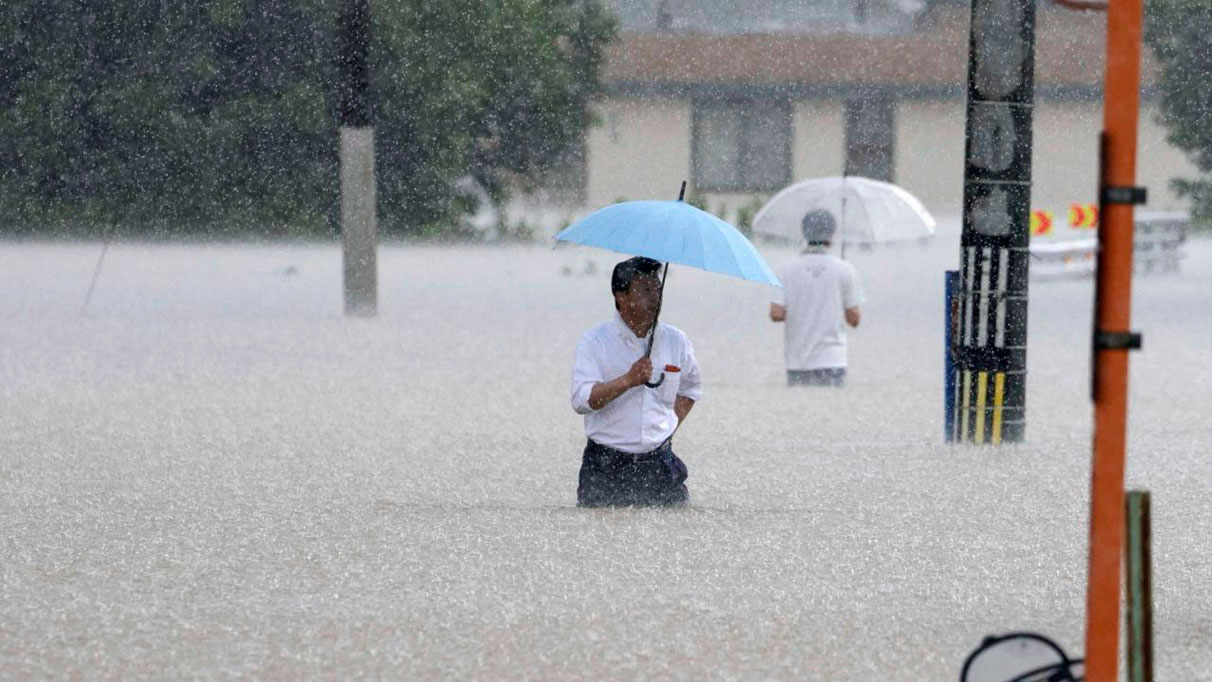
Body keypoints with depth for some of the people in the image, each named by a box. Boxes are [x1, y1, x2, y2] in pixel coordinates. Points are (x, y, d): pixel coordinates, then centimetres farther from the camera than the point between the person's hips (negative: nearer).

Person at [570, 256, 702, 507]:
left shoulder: (675, 341, 9)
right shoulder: (595, 342, -3)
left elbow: (690, 388, 27)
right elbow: (581, 399, -16)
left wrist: (670, 426, 13)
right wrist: (628, 380, -26)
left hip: (660, 466, 3)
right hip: (606, 467, -3)